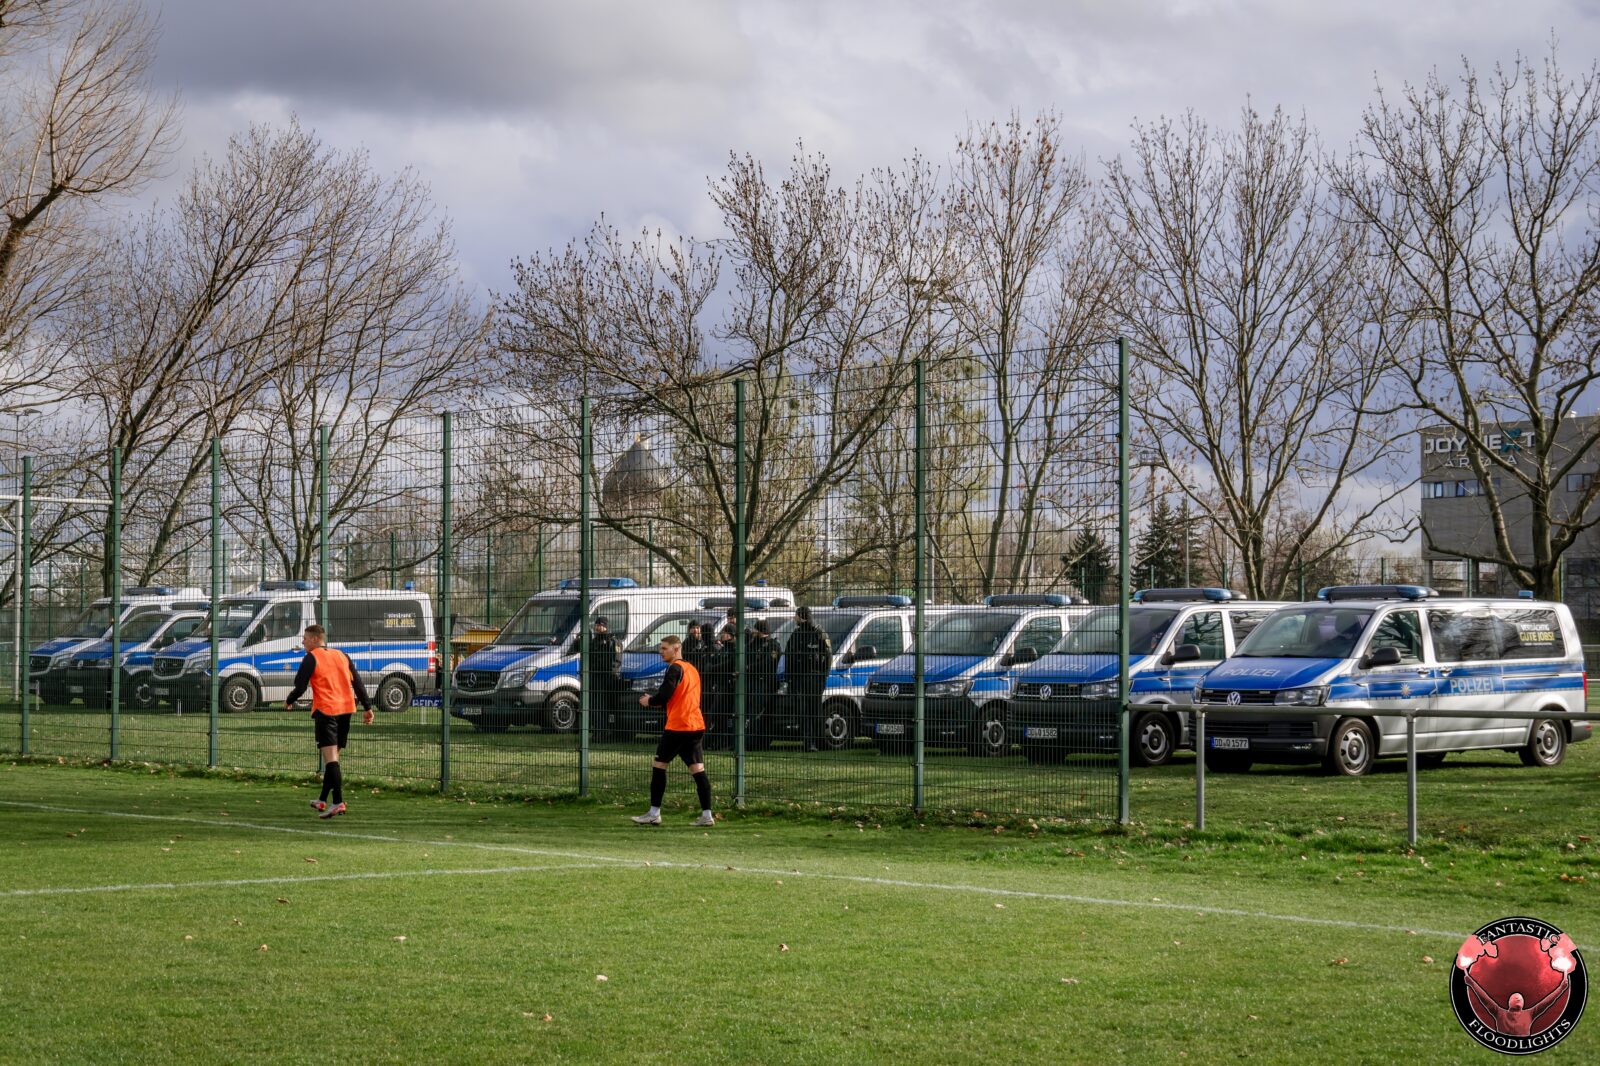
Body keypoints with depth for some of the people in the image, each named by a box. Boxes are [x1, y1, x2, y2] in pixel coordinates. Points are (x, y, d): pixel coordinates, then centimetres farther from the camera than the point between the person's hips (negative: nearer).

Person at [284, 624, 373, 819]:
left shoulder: (311, 658, -4)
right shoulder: (342, 656, 15)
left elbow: (300, 686, -8)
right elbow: (358, 682, 11)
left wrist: (289, 702, 11)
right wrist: (367, 707, 12)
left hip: (325, 710, -7)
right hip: (346, 709, 7)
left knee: (330, 757, -13)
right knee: (333, 757, 16)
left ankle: (338, 802, -24)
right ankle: (323, 800, 25)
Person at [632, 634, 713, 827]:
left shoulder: (675, 668, -9)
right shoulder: (692, 669, 18)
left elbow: (664, 696, -16)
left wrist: (649, 701, 3)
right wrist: (655, 699, 16)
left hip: (677, 726, -8)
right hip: (697, 725, 8)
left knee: (659, 765, 2)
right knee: (698, 770, 3)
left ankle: (654, 814, 3)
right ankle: (707, 815, -3)